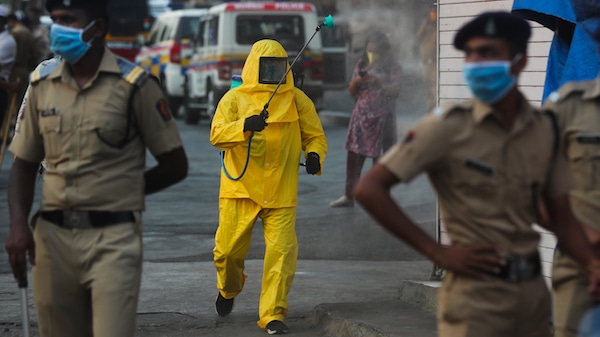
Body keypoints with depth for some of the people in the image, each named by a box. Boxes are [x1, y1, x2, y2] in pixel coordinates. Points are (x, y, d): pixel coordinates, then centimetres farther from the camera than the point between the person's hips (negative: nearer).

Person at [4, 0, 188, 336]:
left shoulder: (133, 85, -4)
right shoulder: (43, 82, 8)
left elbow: (175, 165, 2)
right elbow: (25, 165, 12)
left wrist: (121, 192, 2)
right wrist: (18, 224, -4)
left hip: (114, 237, -4)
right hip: (53, 236, 4)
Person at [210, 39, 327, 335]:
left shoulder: (297, 100, 8)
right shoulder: (234, 98, 3)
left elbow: (315, 135, 13)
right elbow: (217, 135, -9)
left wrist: (314, 155, -9)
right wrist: (244, 126, -28)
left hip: (281, 193, 0)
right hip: (240, 189, 0)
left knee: (281, 251, -11)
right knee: (228, 249, 3)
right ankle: (229, 289, 37)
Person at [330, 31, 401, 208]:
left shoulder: (393, 68, -2)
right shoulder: (361, 65, 10)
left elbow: (396, 92, -12)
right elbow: (352, 91, 11)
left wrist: (378, 82, -26)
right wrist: (357, 81, -11)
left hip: (382, 118, -4)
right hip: (361, 115, 4)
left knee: (379, 157, -1)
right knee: (354, 155, 1)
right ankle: (348, 196, 7)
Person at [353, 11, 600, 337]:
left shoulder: (545, 128, 4)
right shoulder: (448, 127, -9)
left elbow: (561, 217, 12)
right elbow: (368, 190, -13)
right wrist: (438, 253, -14)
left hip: (534, 291, 5)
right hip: (475, 295, -5)